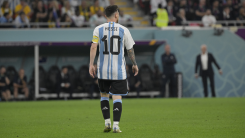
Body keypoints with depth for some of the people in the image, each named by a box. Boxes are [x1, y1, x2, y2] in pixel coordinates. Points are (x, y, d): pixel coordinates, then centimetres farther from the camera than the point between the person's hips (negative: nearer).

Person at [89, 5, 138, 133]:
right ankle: (116, 125, -8)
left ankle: (107, 122, 10)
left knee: (104, 95, 17)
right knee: (117, 97, 0)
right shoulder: (123, 30, 0)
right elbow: (130, 49, 5)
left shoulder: (98, 29, 2)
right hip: (118, 70, -1)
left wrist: (91, 64, -8)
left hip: (103, 70, 1)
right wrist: (134, 64, 18)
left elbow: (93, 47, -9)